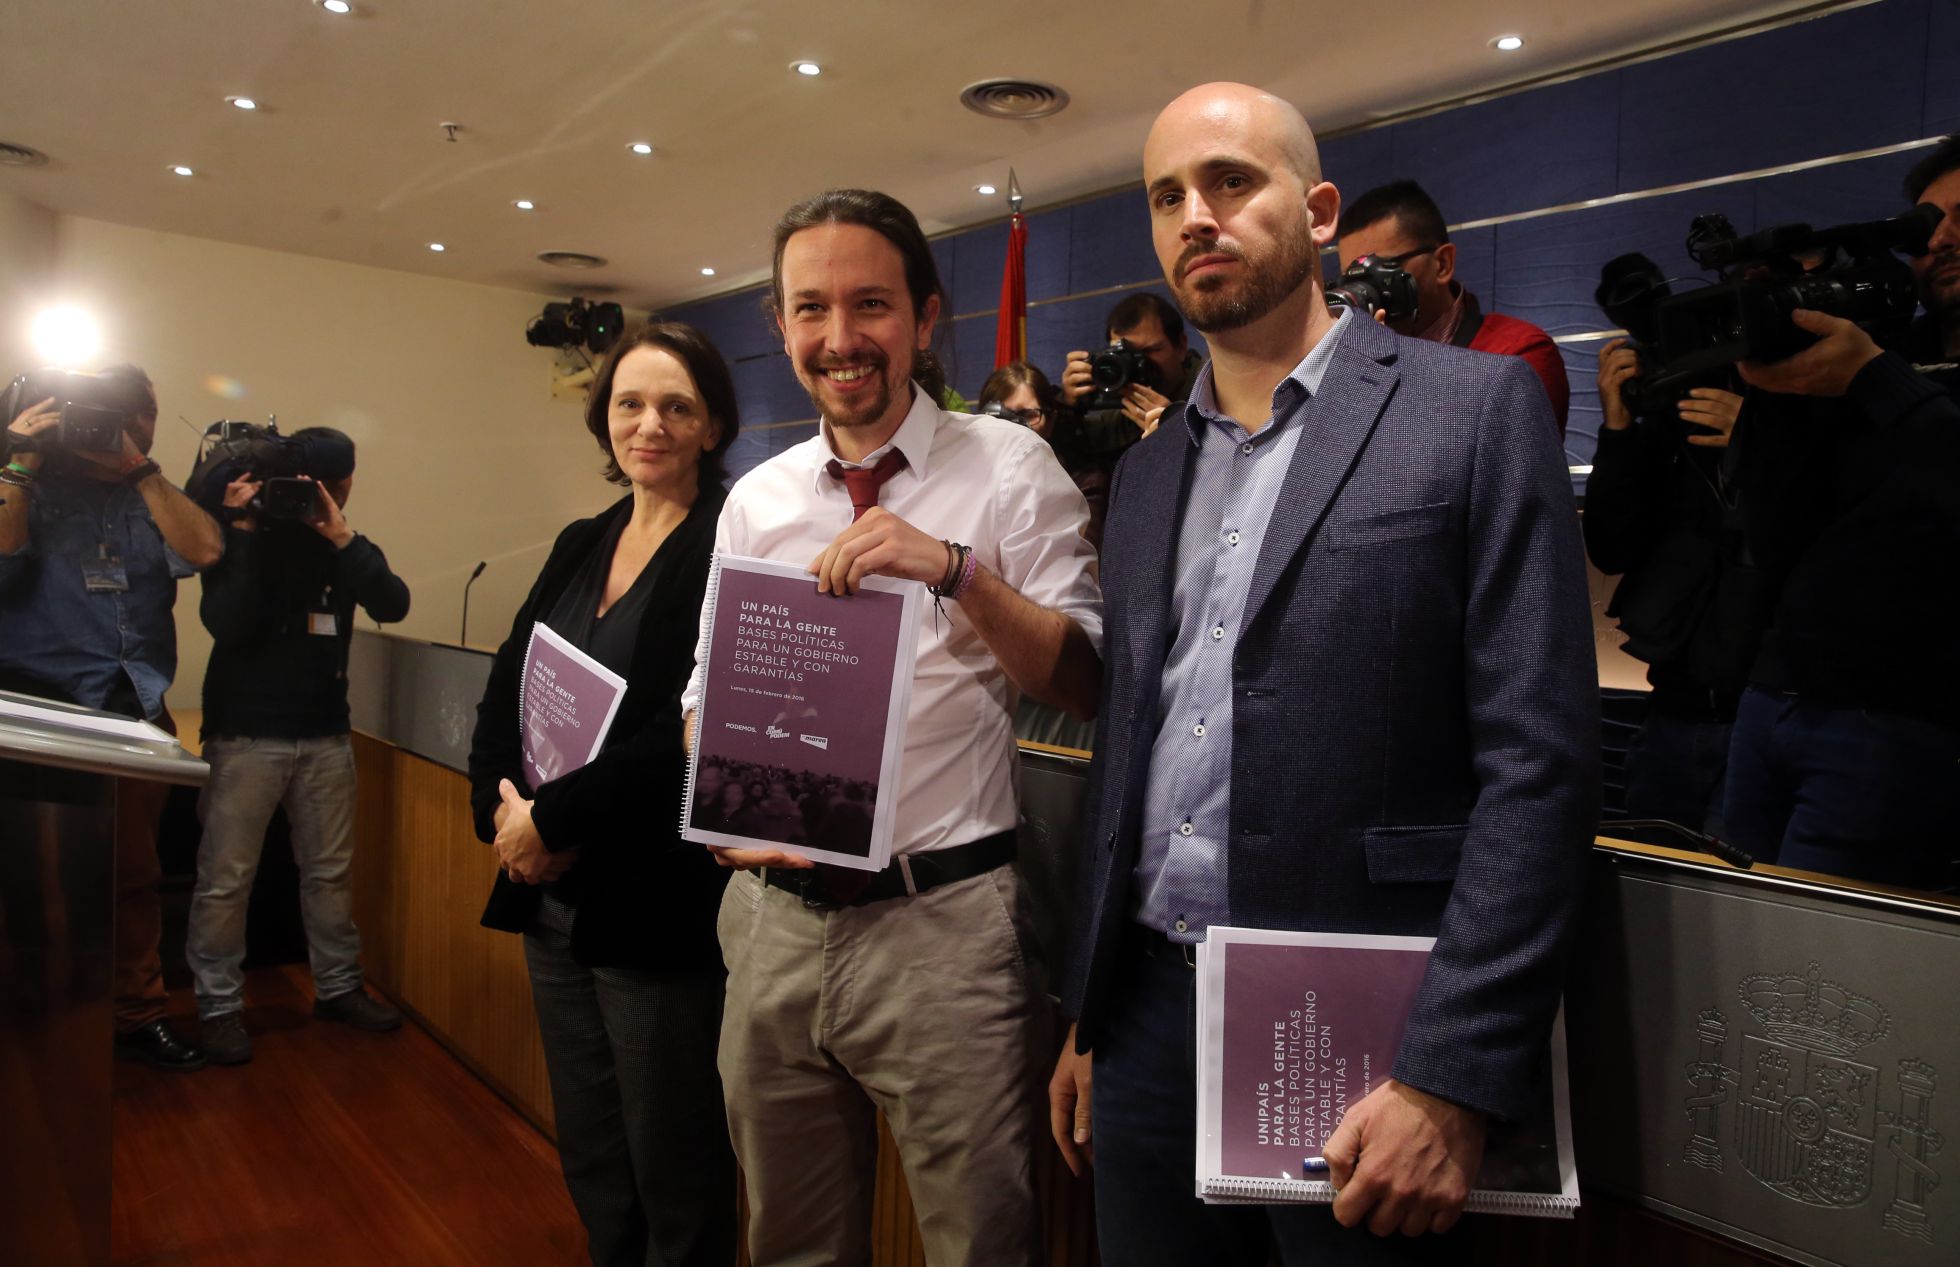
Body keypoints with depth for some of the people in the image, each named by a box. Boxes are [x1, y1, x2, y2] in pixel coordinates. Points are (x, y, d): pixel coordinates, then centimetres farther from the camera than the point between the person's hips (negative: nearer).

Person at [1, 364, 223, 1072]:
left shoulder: (151, 502, 12)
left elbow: (204, 549, -8)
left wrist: (138, 466, -9)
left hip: (138, 715, 3)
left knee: (135, 873, 9)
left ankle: (138, 1016, 19)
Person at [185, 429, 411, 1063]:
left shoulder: (343, 546, 7)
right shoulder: (242, 537, -3)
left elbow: (393, 605, -10)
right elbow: (226, 624, -18)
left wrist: (342, 536, -19)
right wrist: (244, 528, -19)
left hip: (326, 735, 4)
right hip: (247, 733, -3)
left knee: (331, 870, 11)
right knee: (226, 878, -2)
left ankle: (338, 986, 24)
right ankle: (218, 1004, 10)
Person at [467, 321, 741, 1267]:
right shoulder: (582, 545, 11)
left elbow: (693, 731, -20)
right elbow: (504, 691, 9)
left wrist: (554, 819, -15)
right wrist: (502, 808, -7)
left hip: (659, 905, -7)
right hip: (554, 897, 7)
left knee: (673, 1180, 9)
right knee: (589, 1160, 20)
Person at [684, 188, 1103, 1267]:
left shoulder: (1008, 468, -5)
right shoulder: (755, 499, 8)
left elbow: (1089, 685, -10)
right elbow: (708, 692, 14)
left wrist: (956, 570, -24)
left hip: (943, 924, -4)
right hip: (774, 915, 5)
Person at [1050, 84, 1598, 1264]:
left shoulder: (1477, 406, -5)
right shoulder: (1147, 467, 12)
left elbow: (1541, 757, -11)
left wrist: (1453, 1078, -16)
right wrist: (1085, 1017, 14)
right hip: (1150, 1019, 5)